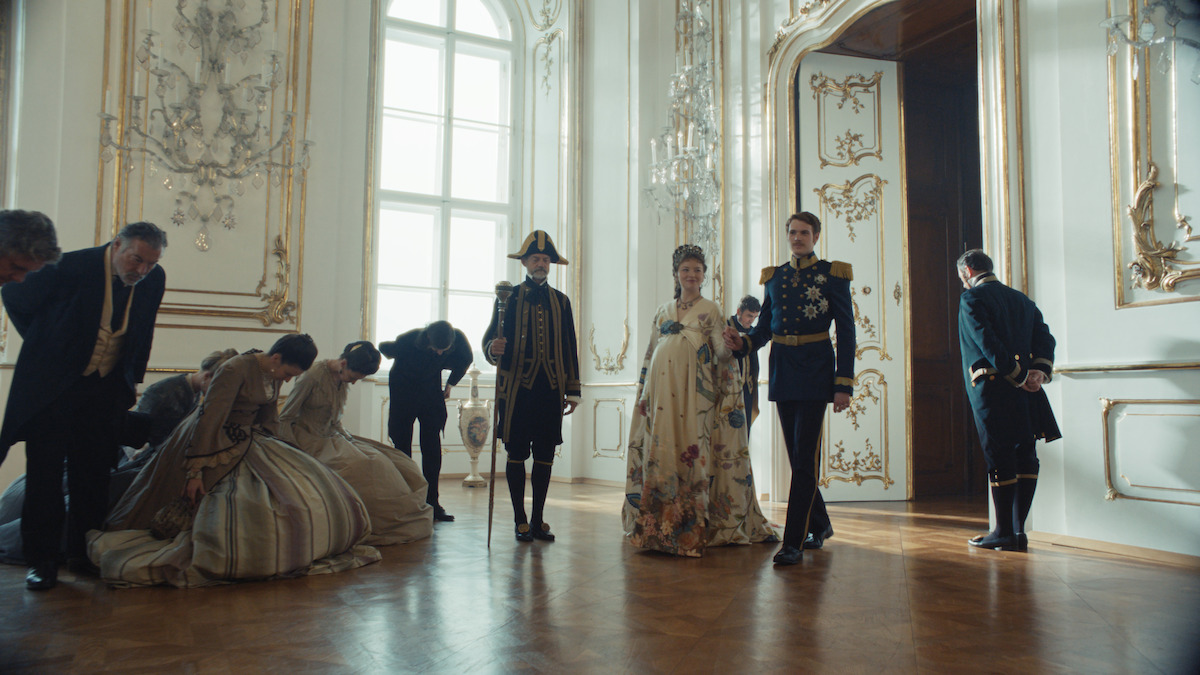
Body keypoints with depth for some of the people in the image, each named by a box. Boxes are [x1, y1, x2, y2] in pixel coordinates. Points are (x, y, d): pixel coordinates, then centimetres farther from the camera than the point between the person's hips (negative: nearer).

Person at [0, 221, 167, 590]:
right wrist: (43, 345, 6)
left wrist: (132, 378, 12)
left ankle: (84, 555, 19)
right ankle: (41, 559, 11)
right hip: (52, 383, -4)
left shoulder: (154, 280, -5)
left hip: (106, 388, 4)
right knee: (45, 471, 0)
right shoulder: (71, 266, -18)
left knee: (93, 473, 7)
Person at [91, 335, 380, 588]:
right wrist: (196, 470, -27)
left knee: (302, 485, -2)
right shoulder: (235, 370, -24)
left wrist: (269, 454, 12)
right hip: (216, 447, -8)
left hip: (248, 441, 8)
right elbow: (209, 419, -26)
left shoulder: (273, 375, 2)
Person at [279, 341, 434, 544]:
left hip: (331, 438, 8)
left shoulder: (344, 381, 8)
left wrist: (349, 440, 5)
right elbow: (285, 419, -11)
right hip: (308, 442, -8)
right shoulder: (313, 375, -16)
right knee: (362, 465, -31)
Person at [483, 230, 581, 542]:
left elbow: (569, 349, 14)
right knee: (517, 454, 1)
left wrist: (572, 390, 9)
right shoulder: (508, 297, 6)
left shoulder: (560, 301, 14)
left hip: (551, 389, 2)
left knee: (545, 456, 4)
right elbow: (490, 339, 4)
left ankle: (538, 520, 14)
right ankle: (520, 521, 11)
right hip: (517, 388, -2)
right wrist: (493, 349, -21)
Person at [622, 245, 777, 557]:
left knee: (692, 451, -7)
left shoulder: (711, 310, 7)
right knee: (660, 449, 2)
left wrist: (733, 344, -18)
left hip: (695, 394, -4)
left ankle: (692, 527, 1)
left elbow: (722, 353, 1)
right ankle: (658, 524, 12)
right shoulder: (663, 311, 18)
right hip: (661, 392, 4)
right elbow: (650, 354, 20)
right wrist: (643, 388, 16)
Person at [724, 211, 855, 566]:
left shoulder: (832, 274, -1)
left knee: (804, 456, -9)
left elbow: (846, 331, -3)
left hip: (815, 371, -5)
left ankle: (793, 542, -5)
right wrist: (744, 341, -8)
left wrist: (844, 383, -9)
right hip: (782, 370, 5)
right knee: (797, 456, 11)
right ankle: (820, 524, 30)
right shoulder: (774, 276, 12)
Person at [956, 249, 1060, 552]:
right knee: (1025, 456, 8)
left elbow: (988, 343, -16)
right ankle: (1018, 529, 12)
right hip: (1025, 392, 7)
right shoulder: (1022, 299, 18)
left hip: (991, 388, -7)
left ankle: (1004, 532, 2)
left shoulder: (971, 298, -4)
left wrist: (1020, 377, -12)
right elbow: (1045, 337, 8)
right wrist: (1039, 372, -4)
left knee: (1000, 458, -3)